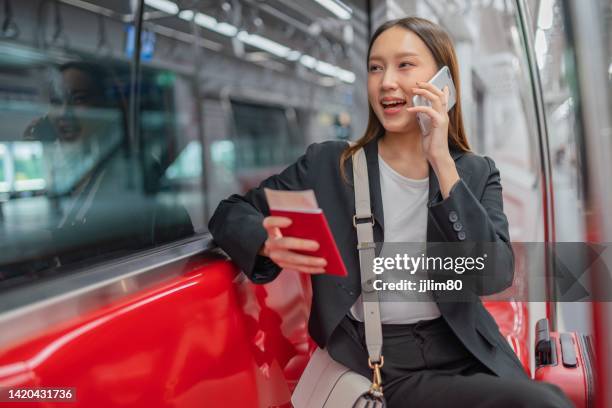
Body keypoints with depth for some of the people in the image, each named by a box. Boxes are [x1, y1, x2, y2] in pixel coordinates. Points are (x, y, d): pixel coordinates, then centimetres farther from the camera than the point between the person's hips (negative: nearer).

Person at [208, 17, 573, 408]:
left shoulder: (477, 173, 6)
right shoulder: (329, 164, 1)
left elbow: (494, 278, -10)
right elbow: (231, 212, 3)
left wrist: (443, 163, -15)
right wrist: (269, 242, -20)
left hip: (470, 356, 4)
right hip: (385, 366, -3)